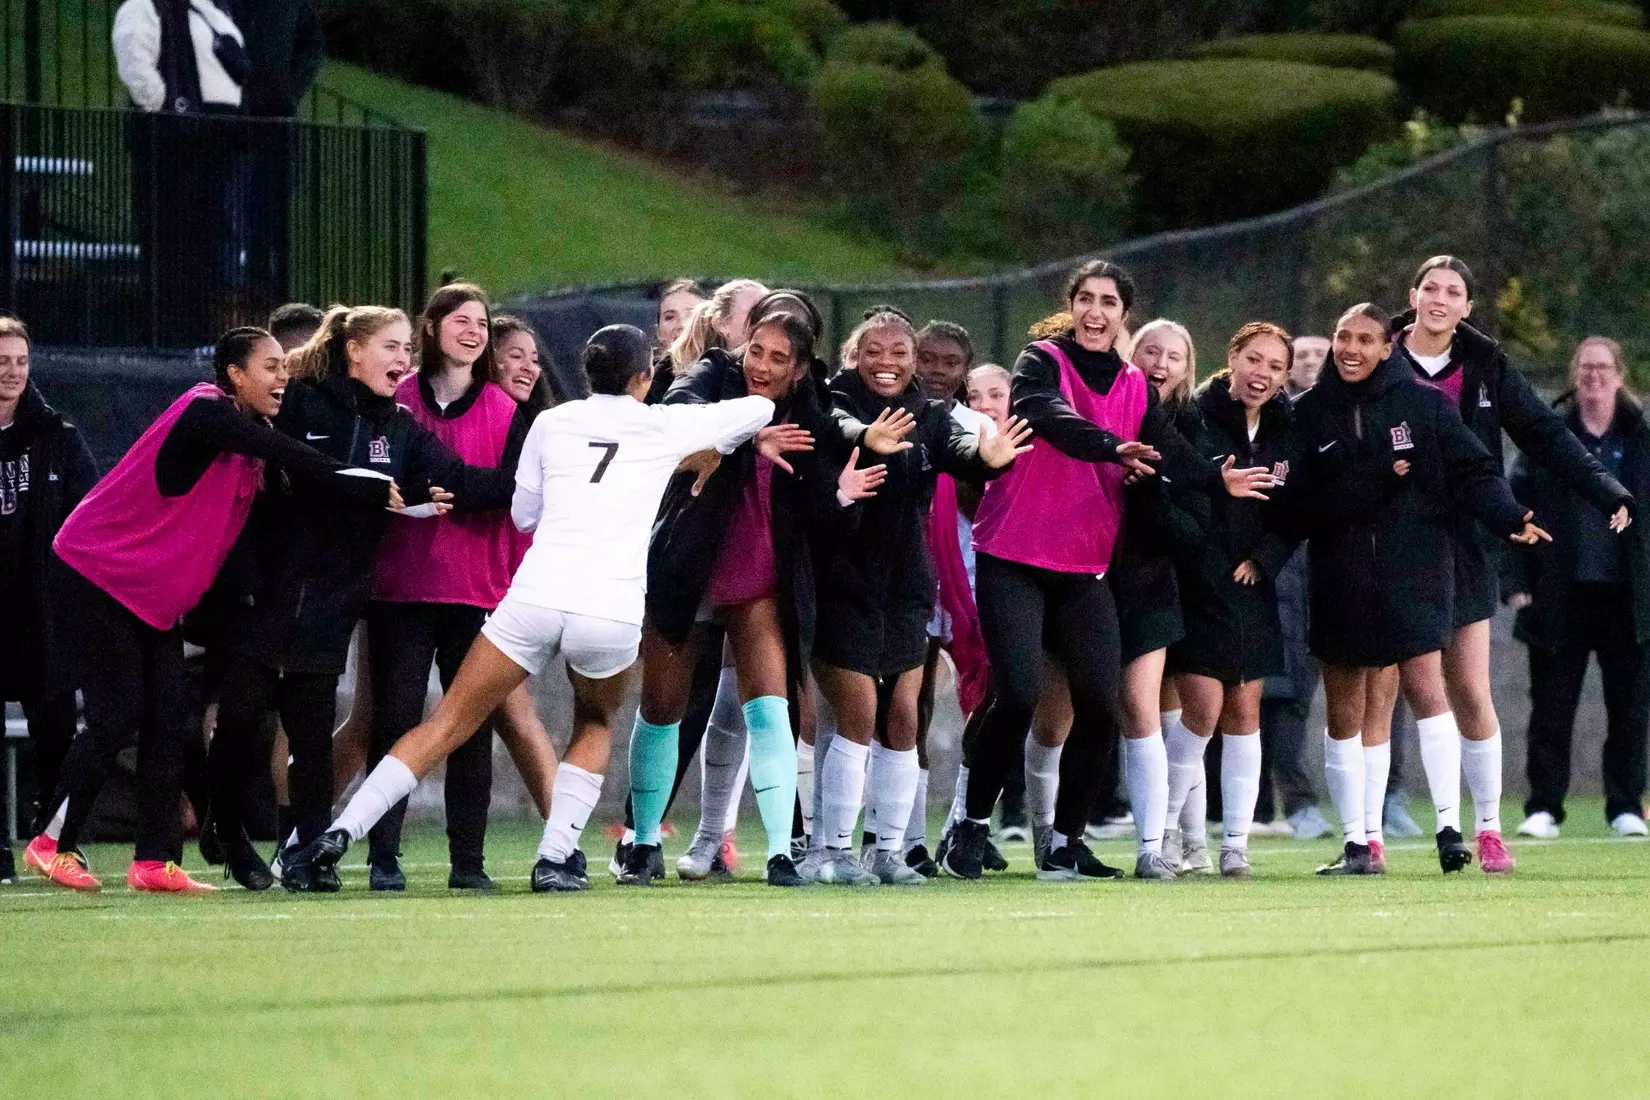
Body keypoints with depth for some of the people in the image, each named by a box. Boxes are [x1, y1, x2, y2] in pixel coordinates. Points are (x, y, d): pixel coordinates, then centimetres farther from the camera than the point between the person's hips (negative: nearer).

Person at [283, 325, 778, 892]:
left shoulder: (552, 423, 15)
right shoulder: (665, 427, 11)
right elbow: (761, 408, 21)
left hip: (534, 596, 1)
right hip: (613, 612, -1)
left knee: (447, 724, 6)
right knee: (595, 723, 27)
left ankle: (342, 831, -4)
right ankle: (555, 857, 11)